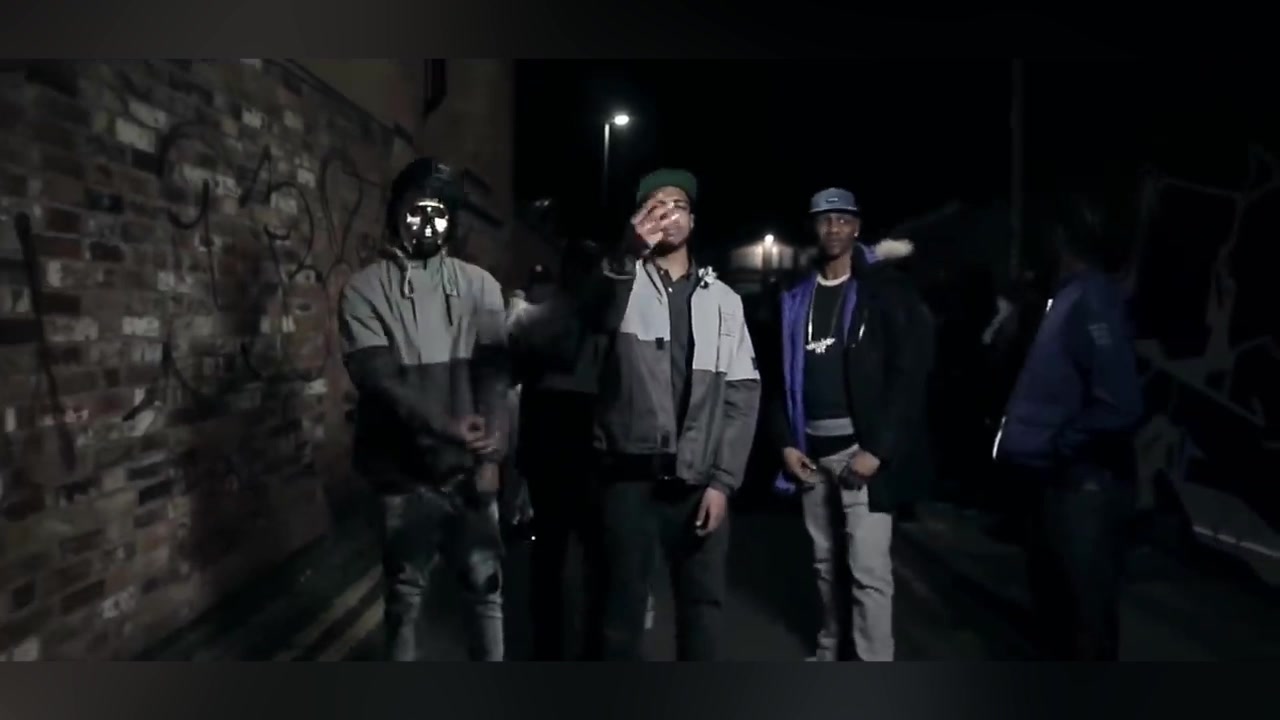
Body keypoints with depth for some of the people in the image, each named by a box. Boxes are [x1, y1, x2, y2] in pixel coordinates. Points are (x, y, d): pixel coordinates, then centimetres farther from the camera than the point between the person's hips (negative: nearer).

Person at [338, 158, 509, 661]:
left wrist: (490, 455, -11)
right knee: (405, 596, 11)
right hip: (405, 472, -2)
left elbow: (494, 372, -1)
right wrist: (445, 426, -27)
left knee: (486, 586, 11)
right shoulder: (364, 290, -2)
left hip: (469, 469, 2)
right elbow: (378, 378, -13)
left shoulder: (479, 286, 5)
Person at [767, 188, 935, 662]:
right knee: (825, 561, 16)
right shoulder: (796, 297, 11)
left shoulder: (885, 290, -3)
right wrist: (786, 441, 2)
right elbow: (782, 374, 12)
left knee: (868, 569, -6)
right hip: (812, 448, 5)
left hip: (860, 446, -5)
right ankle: (830, 651, 33)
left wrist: (879, 447, -15)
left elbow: (910, 371, -9)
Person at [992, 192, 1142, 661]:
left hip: (1082, 485, -10)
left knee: (1085, 608, 4)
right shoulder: (1068, 296, 9)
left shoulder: (1091, 301, -19)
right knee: (1052, 599, 22)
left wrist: (1060, 449, -17)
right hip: (1054, 482, 10)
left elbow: (1119, 405, -27)